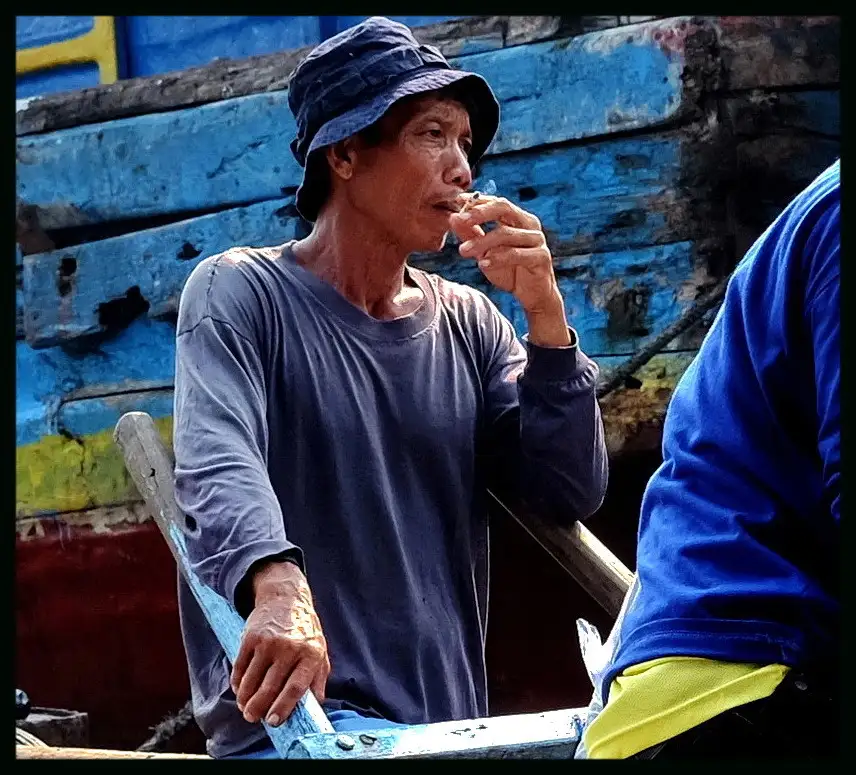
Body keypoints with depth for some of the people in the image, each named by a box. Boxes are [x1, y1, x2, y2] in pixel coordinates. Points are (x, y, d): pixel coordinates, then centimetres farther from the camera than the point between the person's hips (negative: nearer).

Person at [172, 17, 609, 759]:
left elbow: (572, 495, 7)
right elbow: (218, 465, -19)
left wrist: (544, 310, -4)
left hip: (452, 723, 7)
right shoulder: (241, 294, -1)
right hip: (294, 717, -6)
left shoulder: (469, 324, 14)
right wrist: (277, 587, -39)